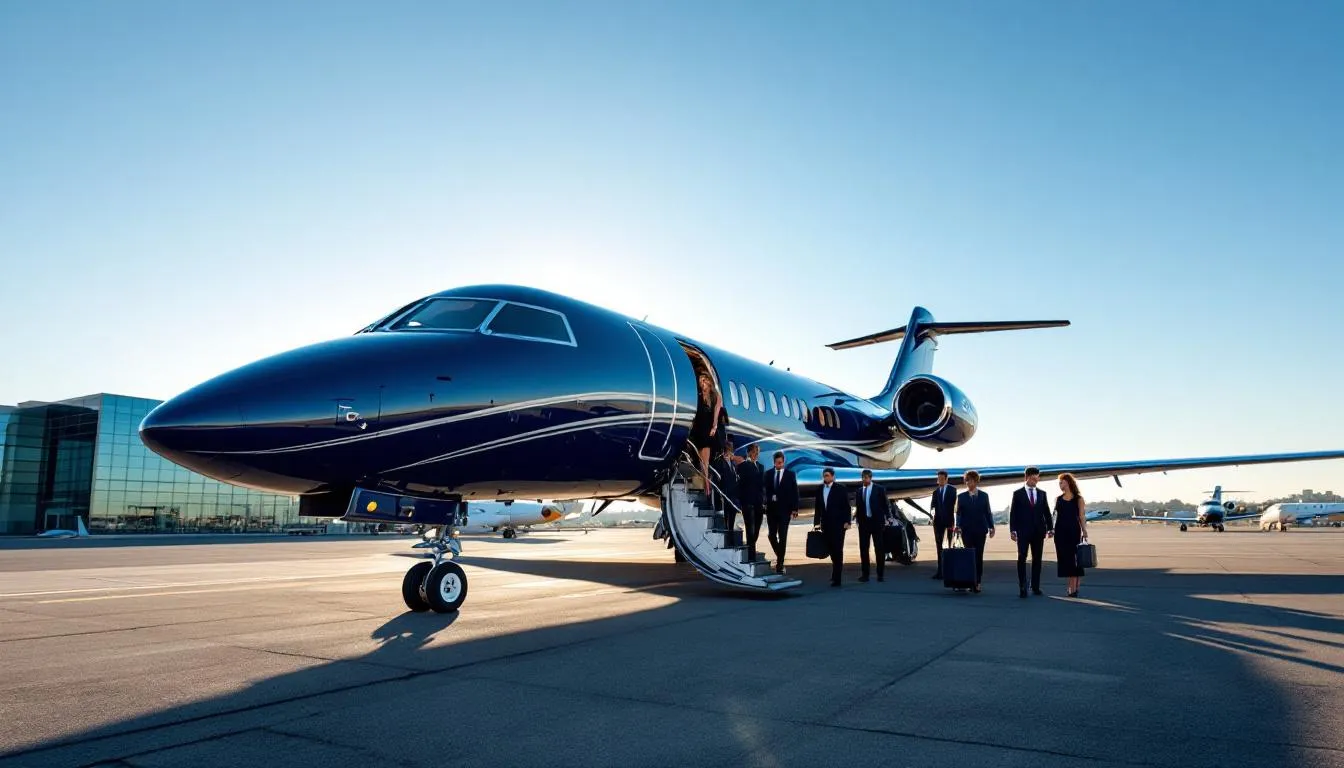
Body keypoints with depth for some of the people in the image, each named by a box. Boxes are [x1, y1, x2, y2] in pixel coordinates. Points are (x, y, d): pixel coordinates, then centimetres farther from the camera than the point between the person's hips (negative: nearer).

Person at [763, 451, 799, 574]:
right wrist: (769, 498, -9)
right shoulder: (768, 474, 7)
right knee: (771, 535, 4)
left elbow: (794, 492, -1)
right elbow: (765, 490, 9)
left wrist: (794, 509, -6)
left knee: (782, 537, -4)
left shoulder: (790, 474, 0)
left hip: (784, 509, -3)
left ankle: (780, 564, 0)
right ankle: (779, 556, 28)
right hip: (771, 509, 3)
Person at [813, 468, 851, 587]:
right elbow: (817, 508, 12)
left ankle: (836, 578, -6)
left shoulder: (840, 489, -2)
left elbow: (846, 506, -4)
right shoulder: (819, 490, 10)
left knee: (837, 550, -5)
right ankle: (836, 571, 24)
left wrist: (847, 522, -10)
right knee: (831, 550, 7)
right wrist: (816, 522, 7)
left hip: (838, 524, -4)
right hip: (826, 525, 4)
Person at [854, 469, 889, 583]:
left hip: (877, 522, -4)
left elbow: (885, 504, -2)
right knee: (863, 548, 3)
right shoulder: (859, 491, 9)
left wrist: (887, 518, -8)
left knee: (879, 548, 3)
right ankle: (865, 574, 8)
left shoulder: (879, 489, -2)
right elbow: (858, 506, 12)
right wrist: (856, 515, -2)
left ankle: (881, 574, 9)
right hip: (863, 522, 4)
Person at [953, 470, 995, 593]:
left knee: (979, 557, 0)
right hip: (967, 531, 0)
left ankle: (978, 582, 5)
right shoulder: (961, 497, 5)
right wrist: (958, 525, -13)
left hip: (980, 530, 0)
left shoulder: (984, 496, 7)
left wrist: (991, 527, -1)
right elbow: (959, 513, 2)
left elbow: (988, 512, 8)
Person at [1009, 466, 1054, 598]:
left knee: (1037, 559, 6)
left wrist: (1050, 527, 2)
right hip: (1023, 532, -3)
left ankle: (1035, 586, 13)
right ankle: (1022, 587, -4)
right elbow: (1013, 513, -2)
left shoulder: (1042, 493, 11)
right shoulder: (1018, 493, 1)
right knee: (1022, 559, -5)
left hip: (1038, 531, 3)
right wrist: (1012, 530, -9)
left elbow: (1046, 511, 11)